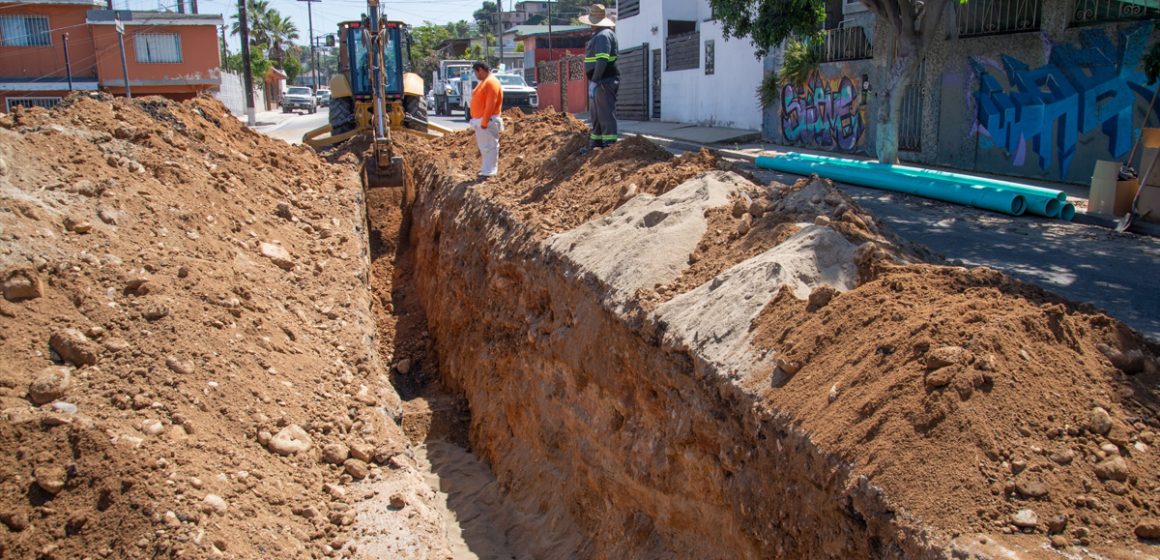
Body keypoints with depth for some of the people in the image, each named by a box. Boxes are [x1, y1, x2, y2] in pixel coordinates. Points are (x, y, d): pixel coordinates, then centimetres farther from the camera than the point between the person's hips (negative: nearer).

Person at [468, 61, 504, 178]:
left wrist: (484, 122, -24)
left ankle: (489, 172, -8)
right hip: (480, 120, 10)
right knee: (484, 146, 15)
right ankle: (486, 169, 22)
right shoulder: (484, 81, 17)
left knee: (489, 146, -8)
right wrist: (479, 121, 16)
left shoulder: (491, 82, -15)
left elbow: (490, 104, -22)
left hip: (487, 121, -10)